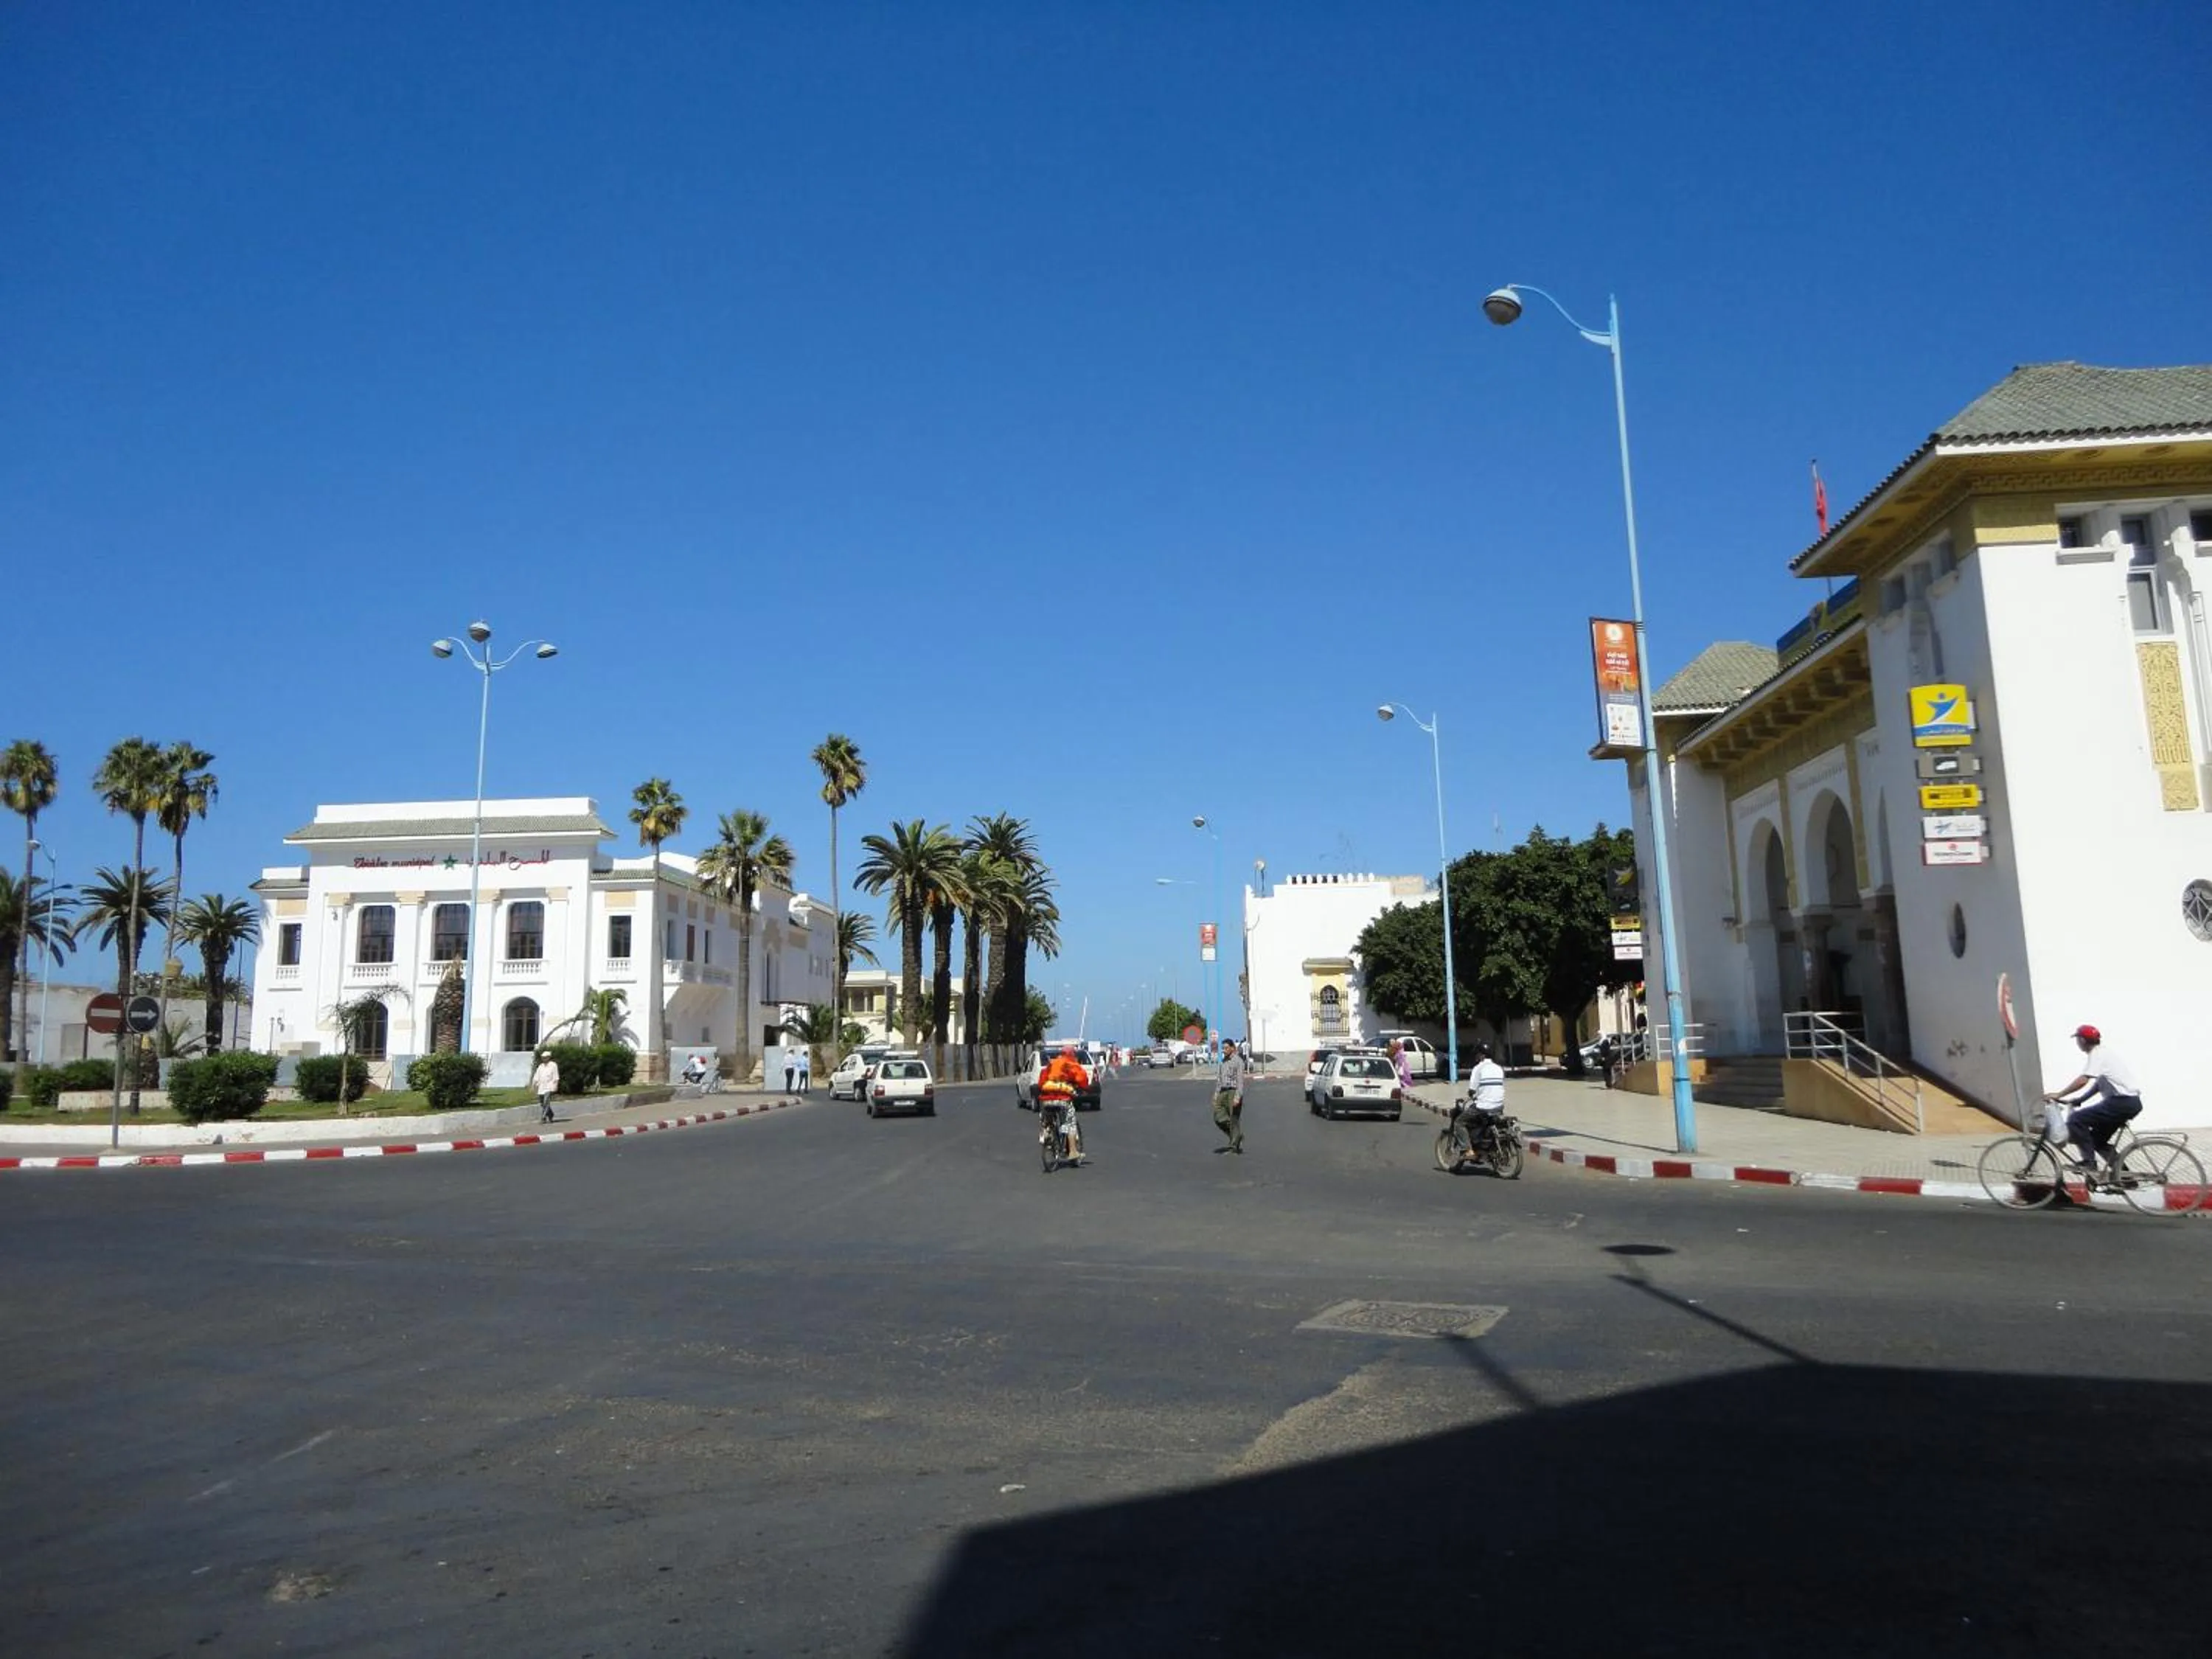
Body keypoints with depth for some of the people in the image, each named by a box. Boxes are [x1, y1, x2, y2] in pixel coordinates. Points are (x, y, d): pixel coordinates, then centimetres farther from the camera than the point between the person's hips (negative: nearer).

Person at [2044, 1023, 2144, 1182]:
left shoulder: (2097, 1054, -9)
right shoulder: (2104, 1053, 22)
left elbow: (2083, 1081, -23)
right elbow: (2097, 1086, 22)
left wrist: (2058, 1095, -23)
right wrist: (2075, 1101, 13)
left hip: (2123, 1102, -10)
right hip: (2132, 1102, 10)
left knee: (2076, 1119, -15)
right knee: (2097, 1139, 17)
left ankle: (2089, 1165, -16)